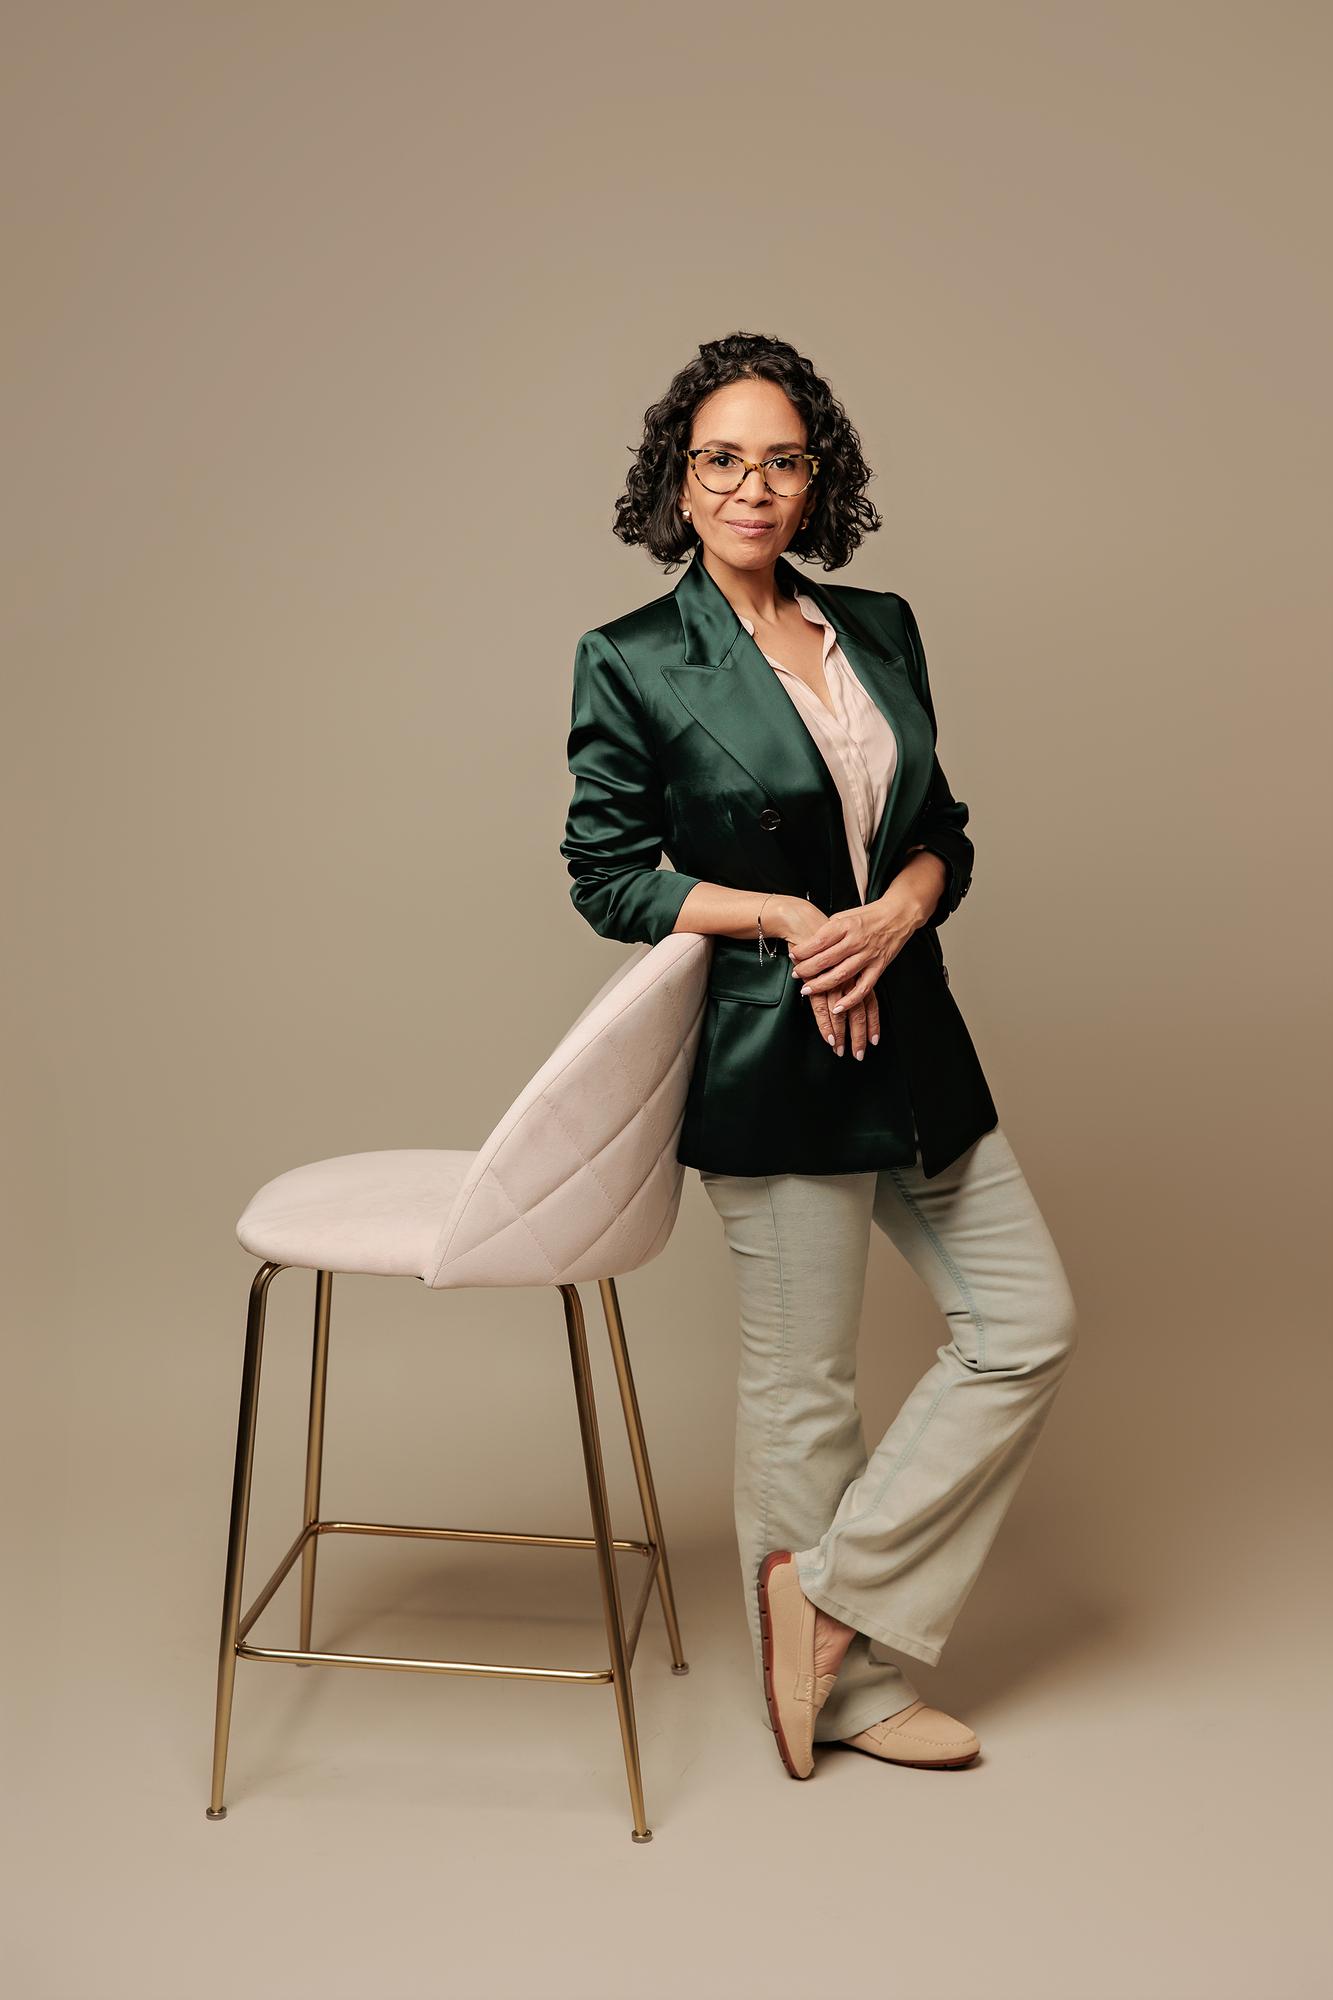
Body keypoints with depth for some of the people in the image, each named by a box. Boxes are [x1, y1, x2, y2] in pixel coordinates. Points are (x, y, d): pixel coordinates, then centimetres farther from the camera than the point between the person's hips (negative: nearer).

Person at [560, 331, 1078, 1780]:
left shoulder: (880, 628, 9)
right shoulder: (634, 662, -6)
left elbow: (943, 831, 13)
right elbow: (607, 874, -5)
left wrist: (896, 910, -9)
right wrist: (786, 915, -15)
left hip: (912, 1036, 7)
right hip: (768, 1056, -6)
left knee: (1028, 1325, 8)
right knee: (802, 1387, 6)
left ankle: (829, 1590, 20)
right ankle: (846, 1686, 28)